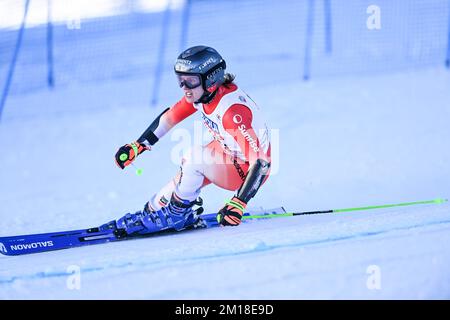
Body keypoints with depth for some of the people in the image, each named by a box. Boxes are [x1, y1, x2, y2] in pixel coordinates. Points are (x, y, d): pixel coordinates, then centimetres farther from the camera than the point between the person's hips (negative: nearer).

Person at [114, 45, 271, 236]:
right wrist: (137, 146, 3)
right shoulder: (201, 94, -10)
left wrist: (238, 204, -39)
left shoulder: (233, 111, -34)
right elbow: (170, 117, 6)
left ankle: (176, 214, -7)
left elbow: (262, 162, -35)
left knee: (195, 157, -24)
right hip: (229, 158, 9)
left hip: (249, 171, -9)